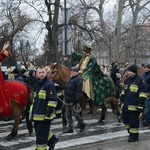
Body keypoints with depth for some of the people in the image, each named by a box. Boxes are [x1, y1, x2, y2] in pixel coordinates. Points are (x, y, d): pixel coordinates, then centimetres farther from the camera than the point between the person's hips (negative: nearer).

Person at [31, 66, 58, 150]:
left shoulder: (49, 84, -12)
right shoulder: (37, 84, 15)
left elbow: (52, 100, -17)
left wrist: (48, 113, -20)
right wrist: (33, 111, 22)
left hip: (44, 115, -9)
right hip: (37, 114, 9)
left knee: (41, 134, -4)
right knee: (38, 130, 19)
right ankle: (52, 140, 37)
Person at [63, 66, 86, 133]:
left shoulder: (78, 79, -12)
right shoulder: (70, 79, 18)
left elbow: (79, 90, -20)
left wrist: (76, 99, -25)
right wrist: (66, 98, 22)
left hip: (73, 100, -10)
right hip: (68, 100, 10)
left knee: (74, 113, -3)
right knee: (68, 115, 10)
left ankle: (82, 124, 17)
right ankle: (70, 128, 16)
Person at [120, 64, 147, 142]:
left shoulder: (140, 80, -11)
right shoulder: (127, 80, 14)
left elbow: (143, 93, -14)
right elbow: (124, 91, 26)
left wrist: (141, 104, -17)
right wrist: (122, 100, 24)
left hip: (134, 105, -8)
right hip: (126, 104, 8)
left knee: (133, 120, -3)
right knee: (125, 118, 13)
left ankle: (134, 135, 9)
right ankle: (130, 131, 30)